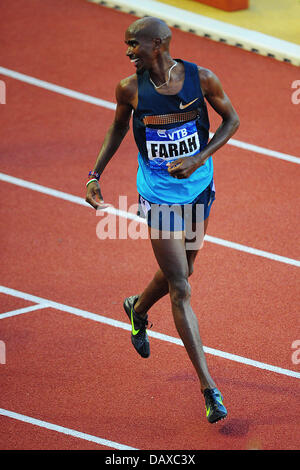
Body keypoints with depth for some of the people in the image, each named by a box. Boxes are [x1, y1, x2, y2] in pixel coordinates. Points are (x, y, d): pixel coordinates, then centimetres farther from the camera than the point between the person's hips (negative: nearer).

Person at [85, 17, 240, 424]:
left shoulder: (202, 79, -13)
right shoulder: (130, 88, -11)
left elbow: (231, 120, -1)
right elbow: (119, 127, 8)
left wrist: (199, 159, -14)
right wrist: (95, 174, 4)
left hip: (198, 188, 2)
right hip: (159, 195, -2)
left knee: (179, 273, 21)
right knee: (181, 290, -8)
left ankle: (137, 309, 56)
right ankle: (209, 389, -6)